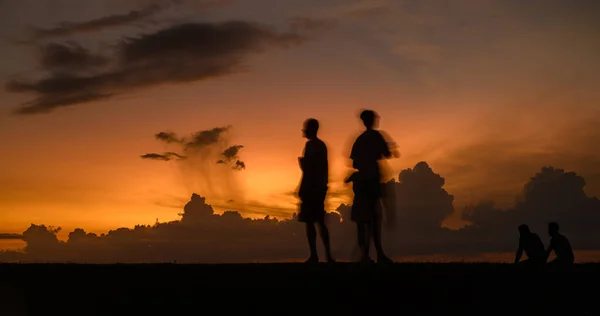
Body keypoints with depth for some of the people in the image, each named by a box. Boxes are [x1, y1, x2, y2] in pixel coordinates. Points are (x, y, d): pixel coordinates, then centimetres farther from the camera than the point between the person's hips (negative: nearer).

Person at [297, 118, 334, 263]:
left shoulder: (310, 145, -12)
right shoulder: (322, 145, 14)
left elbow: (307, 169, -18)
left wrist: (301, 189, -15)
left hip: (311, 187, -9)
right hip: (320, 187, 9)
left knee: (309, 221, -5)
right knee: (320, 221, 12)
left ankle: (314, 256, -6)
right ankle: (328, 255, 10)